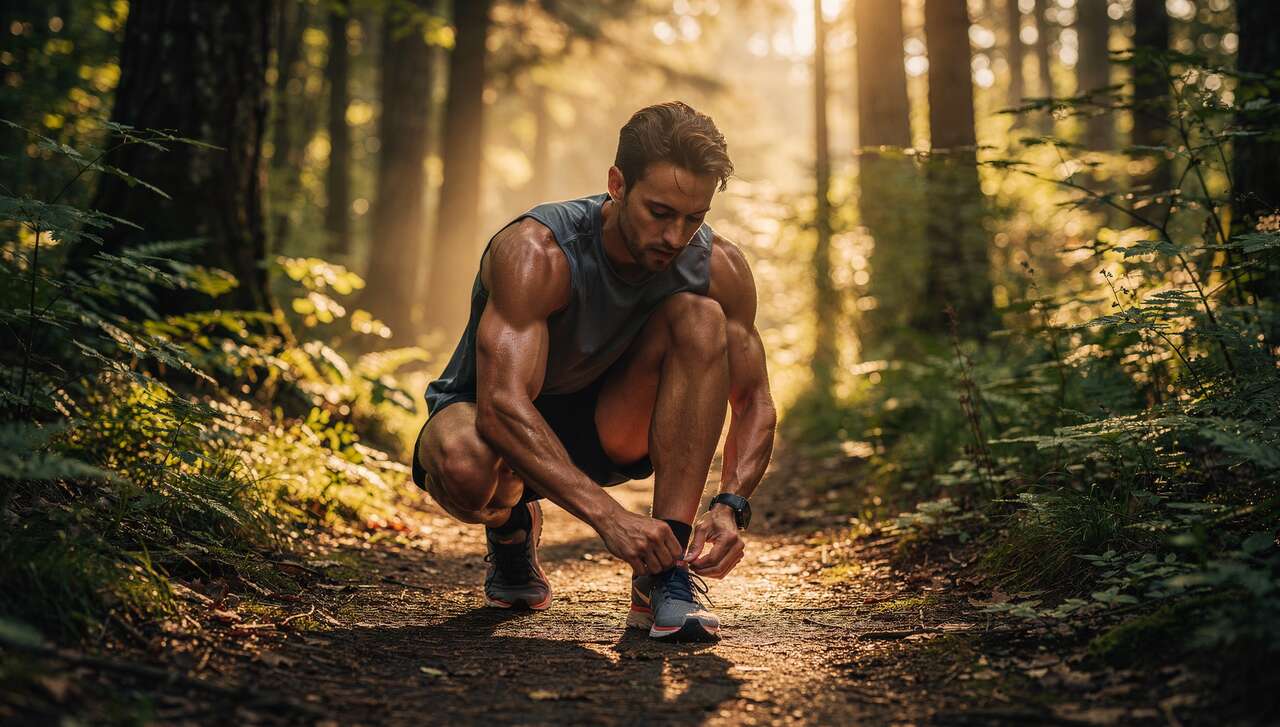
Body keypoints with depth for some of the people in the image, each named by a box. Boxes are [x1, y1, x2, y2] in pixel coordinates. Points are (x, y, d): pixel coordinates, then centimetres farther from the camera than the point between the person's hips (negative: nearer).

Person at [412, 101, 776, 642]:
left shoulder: (718, 267, -16)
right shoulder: (536, 251, -31)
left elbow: (755, 403, -9)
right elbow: (501, 406, -40)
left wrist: (730, 507, -28)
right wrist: (609, 516, -48)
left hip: (601, 434, 4)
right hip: (493, 421, -3)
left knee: (701, 319, -24)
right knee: (463, 465, -41)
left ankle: (665, 574, -24)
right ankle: (511, 527, 1)